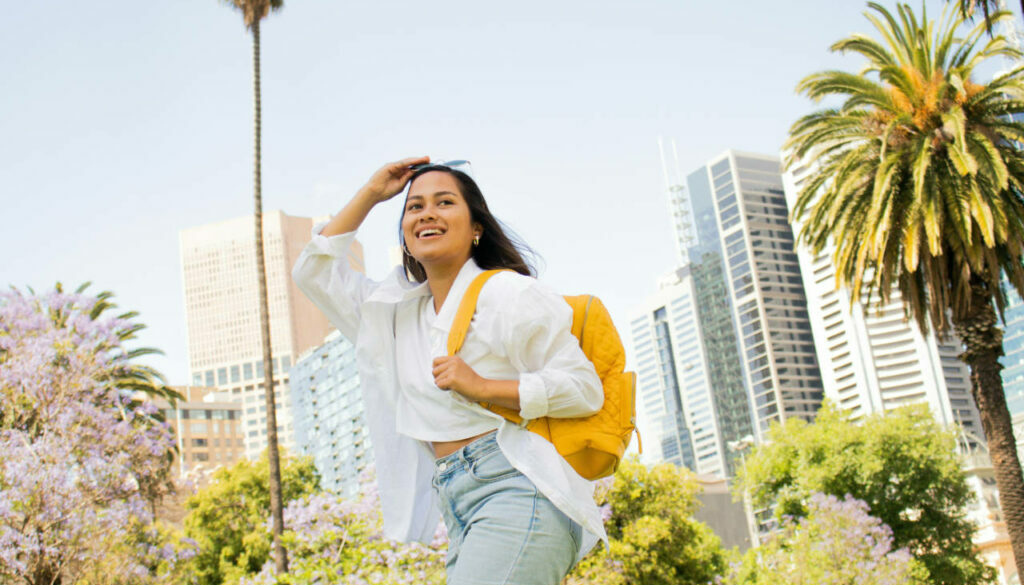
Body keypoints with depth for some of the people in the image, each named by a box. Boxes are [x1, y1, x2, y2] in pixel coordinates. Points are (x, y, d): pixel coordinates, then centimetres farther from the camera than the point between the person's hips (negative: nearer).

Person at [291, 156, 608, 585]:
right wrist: (371, 193, 21)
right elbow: (313, 272, 25)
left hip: (516, 489, -7)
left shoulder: (507, 292, 1)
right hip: (461, 515, 7)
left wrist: (482, 386, -12)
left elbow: (585, 389, -3)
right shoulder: (397, 312, 22)